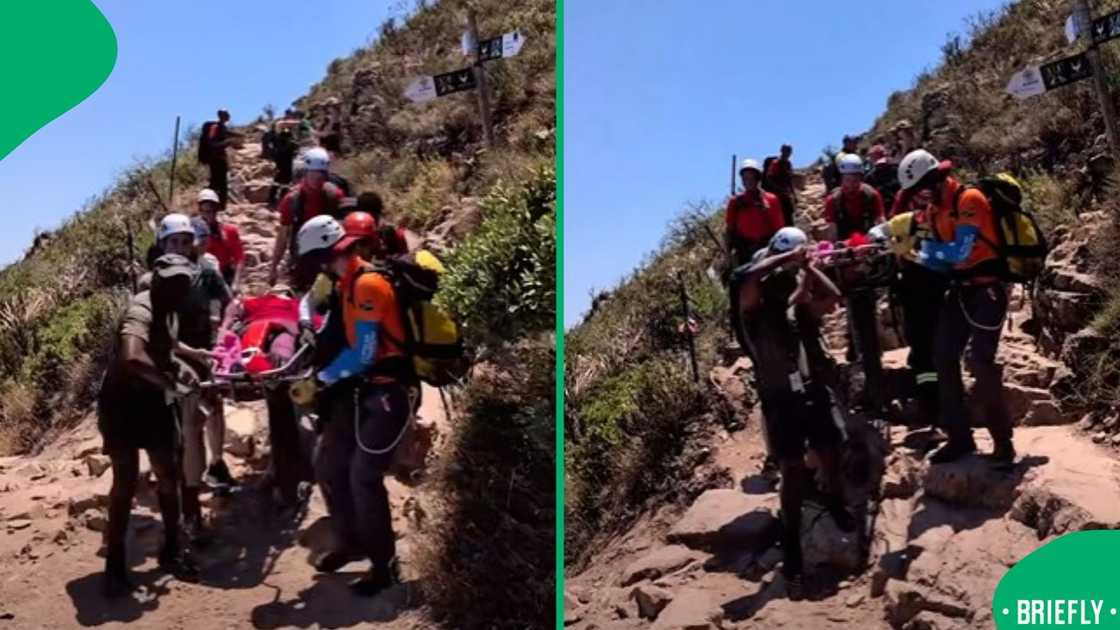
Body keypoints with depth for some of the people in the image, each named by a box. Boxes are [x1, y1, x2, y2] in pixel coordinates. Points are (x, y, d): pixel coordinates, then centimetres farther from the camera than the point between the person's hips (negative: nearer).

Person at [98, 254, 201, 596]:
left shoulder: (168, 312, 2)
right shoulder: (140, 311, -26)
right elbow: (131, 357, -46)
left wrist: (178, 372, 4)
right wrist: (171, 382, -35)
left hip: (153, 400, 8)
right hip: (122, 402, -8)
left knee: (169, 476, 8)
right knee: (125, 482, -5)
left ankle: (171, 549, 22)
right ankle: (115, 562, 8)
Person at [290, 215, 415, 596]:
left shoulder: (368, 284, -20)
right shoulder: (348, 284, 11)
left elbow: (363, 354, -23)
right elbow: (343, 338, 10)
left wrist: (318, 382, -16)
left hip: (388, 392, -9)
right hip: (360, 389, 9)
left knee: (364, 478, -7)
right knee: (327, 464, 11)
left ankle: (384, 565, 9)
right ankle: (351, 542, 29)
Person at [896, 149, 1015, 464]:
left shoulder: (969, 199, -17)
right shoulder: (935, 209, 9)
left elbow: (960, 251, -24)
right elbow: (938, 256, 9)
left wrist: (925, 249, -14)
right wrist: (913, 255, -9)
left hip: (987, 288, -9)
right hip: (960, 289, 9)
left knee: (980, 361, -14)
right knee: (944, 358, 5)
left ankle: (1003, 442, -1)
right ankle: (960, 437, 14)